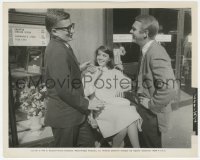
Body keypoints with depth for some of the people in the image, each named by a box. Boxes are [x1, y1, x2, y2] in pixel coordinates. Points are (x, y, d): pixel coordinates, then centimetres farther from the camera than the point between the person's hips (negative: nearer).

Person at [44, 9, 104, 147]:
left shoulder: (62, 46, 9)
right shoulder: (58, 51, -24)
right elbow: (64, 89, -26)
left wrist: (78, 69, 16)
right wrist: (86, 104, -16)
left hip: (74, 112, 10)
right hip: (64, 116, -10)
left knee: (88, 143, 20)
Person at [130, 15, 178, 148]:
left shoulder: (156, 54, -26)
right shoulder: (147, 51, 4)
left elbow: (170, 89, -33)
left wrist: (151, 105, -21)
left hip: (152, 114, -8)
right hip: (143, 111, 9)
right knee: (143, 144, 24)